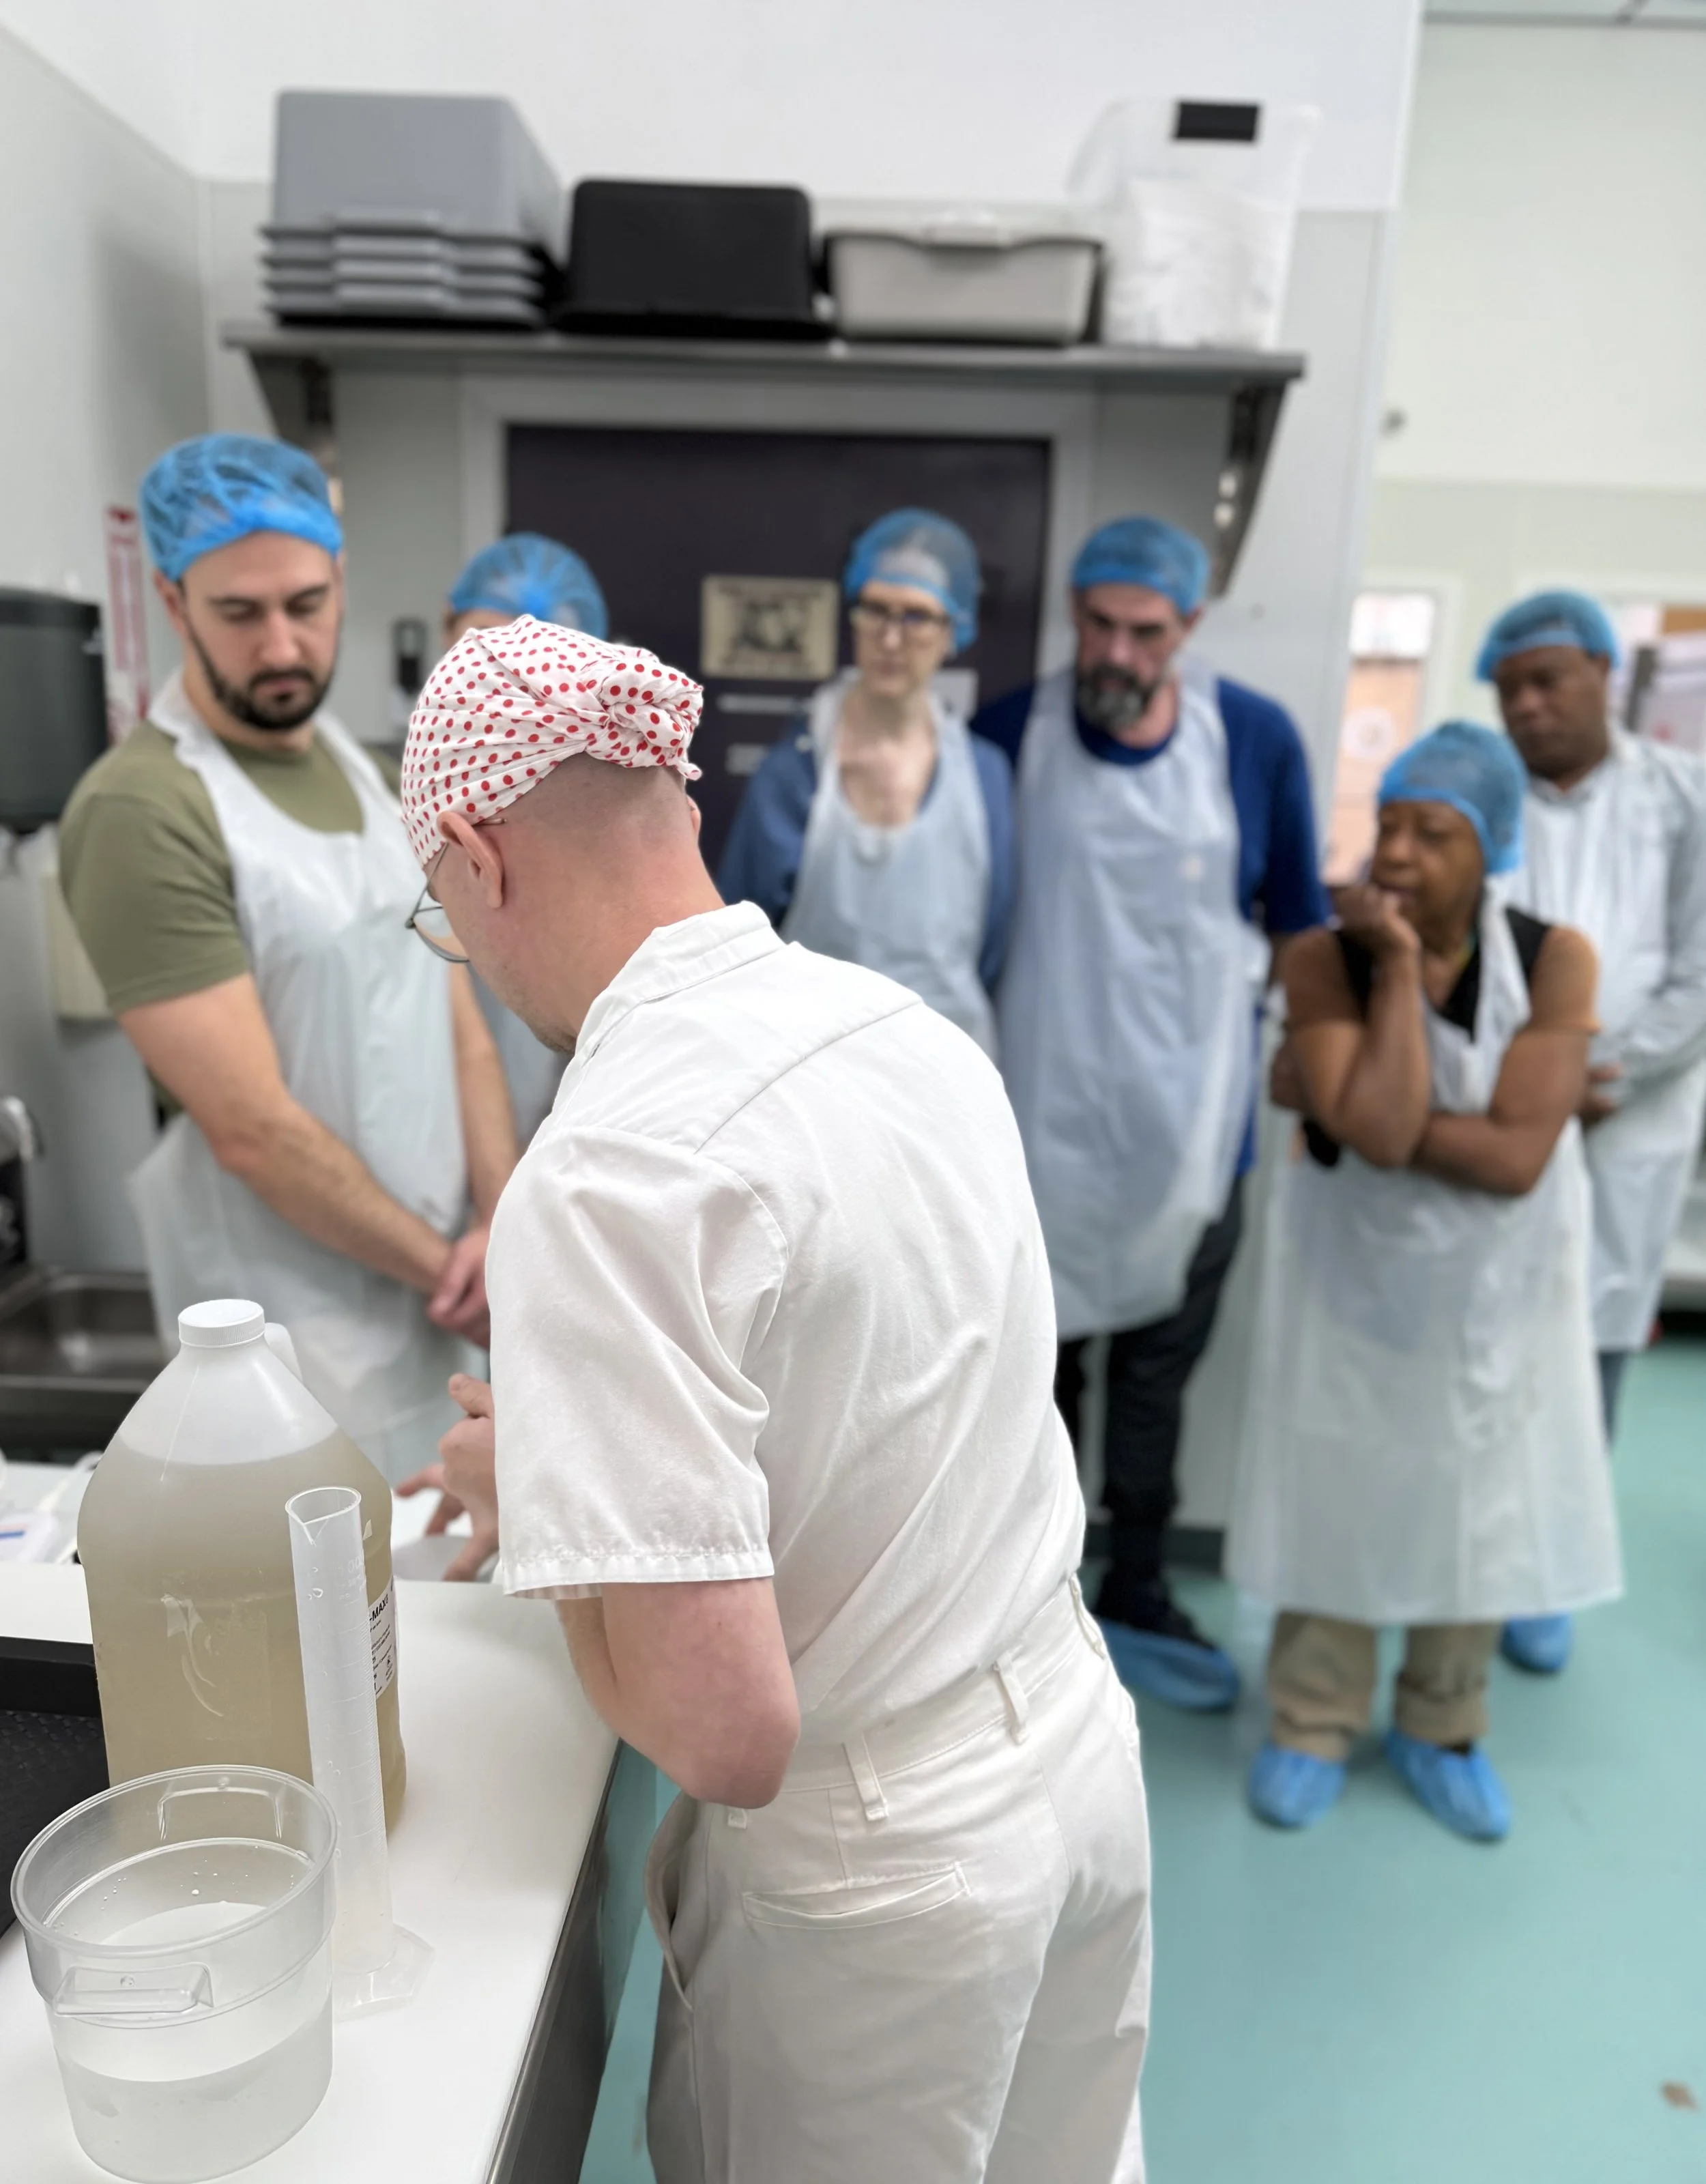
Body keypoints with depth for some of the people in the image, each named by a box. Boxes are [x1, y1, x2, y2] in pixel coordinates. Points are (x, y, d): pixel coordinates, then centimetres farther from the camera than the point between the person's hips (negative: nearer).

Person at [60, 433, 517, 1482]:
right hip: (300, 1333, -7)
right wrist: (449, 1268, -12)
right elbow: (254, 1129, -20)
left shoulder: (367, 769, 8)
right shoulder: (143, 811, -18)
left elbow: (459, 1020, 4)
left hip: (435, 1291, 7)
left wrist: (498, 1225, -8)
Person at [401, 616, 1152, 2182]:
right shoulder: (911, 1024, -5)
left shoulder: (606, 1177, -28)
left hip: (881, 1882, -6)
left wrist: (523, 1488, -10)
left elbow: (726, 1733, -27)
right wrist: (587, 1478, 16)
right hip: (1084, 1757, 7)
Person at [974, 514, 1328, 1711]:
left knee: (1159, 1366, 13)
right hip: (1044, 1109, 0)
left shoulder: (1257, 739, -4)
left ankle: (1138, 1597, 34)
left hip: (1194, 1116, 1)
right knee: (1038, 1362, 14)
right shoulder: (1009, 736, -7)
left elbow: (1299, 917, 5)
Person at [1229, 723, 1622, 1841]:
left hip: (1498, 1284, 2)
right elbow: (1379, 1131, -29)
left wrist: (1339, 1101, -23)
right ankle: (1313, 1725, 29)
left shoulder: (1556, 960, -14)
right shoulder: (1326, 959, -16)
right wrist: (1399, 963, -26)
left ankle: (1441, 1728, 37)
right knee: (1335, 1492, 8)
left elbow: (1517, 1156, -22)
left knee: (1478, 1499, 14)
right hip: (1355, 1274, -1)